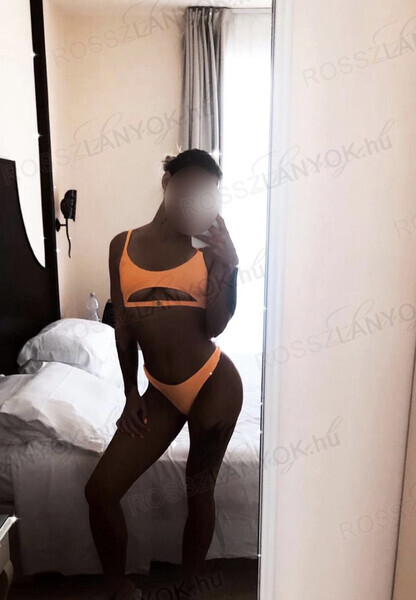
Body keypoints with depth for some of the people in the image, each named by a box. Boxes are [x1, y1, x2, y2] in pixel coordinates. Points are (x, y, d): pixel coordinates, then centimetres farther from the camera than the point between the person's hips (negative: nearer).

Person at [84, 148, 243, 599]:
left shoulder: (209, 246, -4)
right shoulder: (123, 245, 3)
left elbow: (215, 326, -12)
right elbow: (123, 326, 7)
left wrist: (227, 267, -25)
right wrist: (130, 394, 10)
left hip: (214, 385, -2)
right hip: (161, 393, 3)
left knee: (199, 490, 12)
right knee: (100, 490, 1)